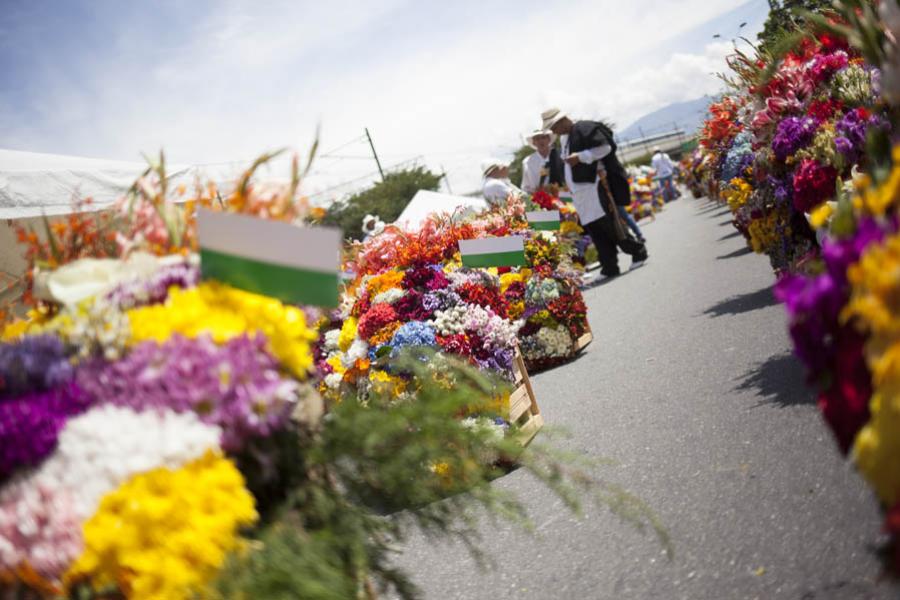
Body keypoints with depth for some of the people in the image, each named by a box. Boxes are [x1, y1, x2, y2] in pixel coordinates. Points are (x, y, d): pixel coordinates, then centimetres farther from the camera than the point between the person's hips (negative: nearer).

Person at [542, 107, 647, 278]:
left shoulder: (585, 128, -10)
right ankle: (609, 268, 7)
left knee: (609, 225, -8)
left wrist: (580, 157, -20)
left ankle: (638, 251, 11)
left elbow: (605, 148, -16)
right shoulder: (564, 138, 19)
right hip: (580, 193, 9)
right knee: (594, 230, 4)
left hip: (596, 186, -9)